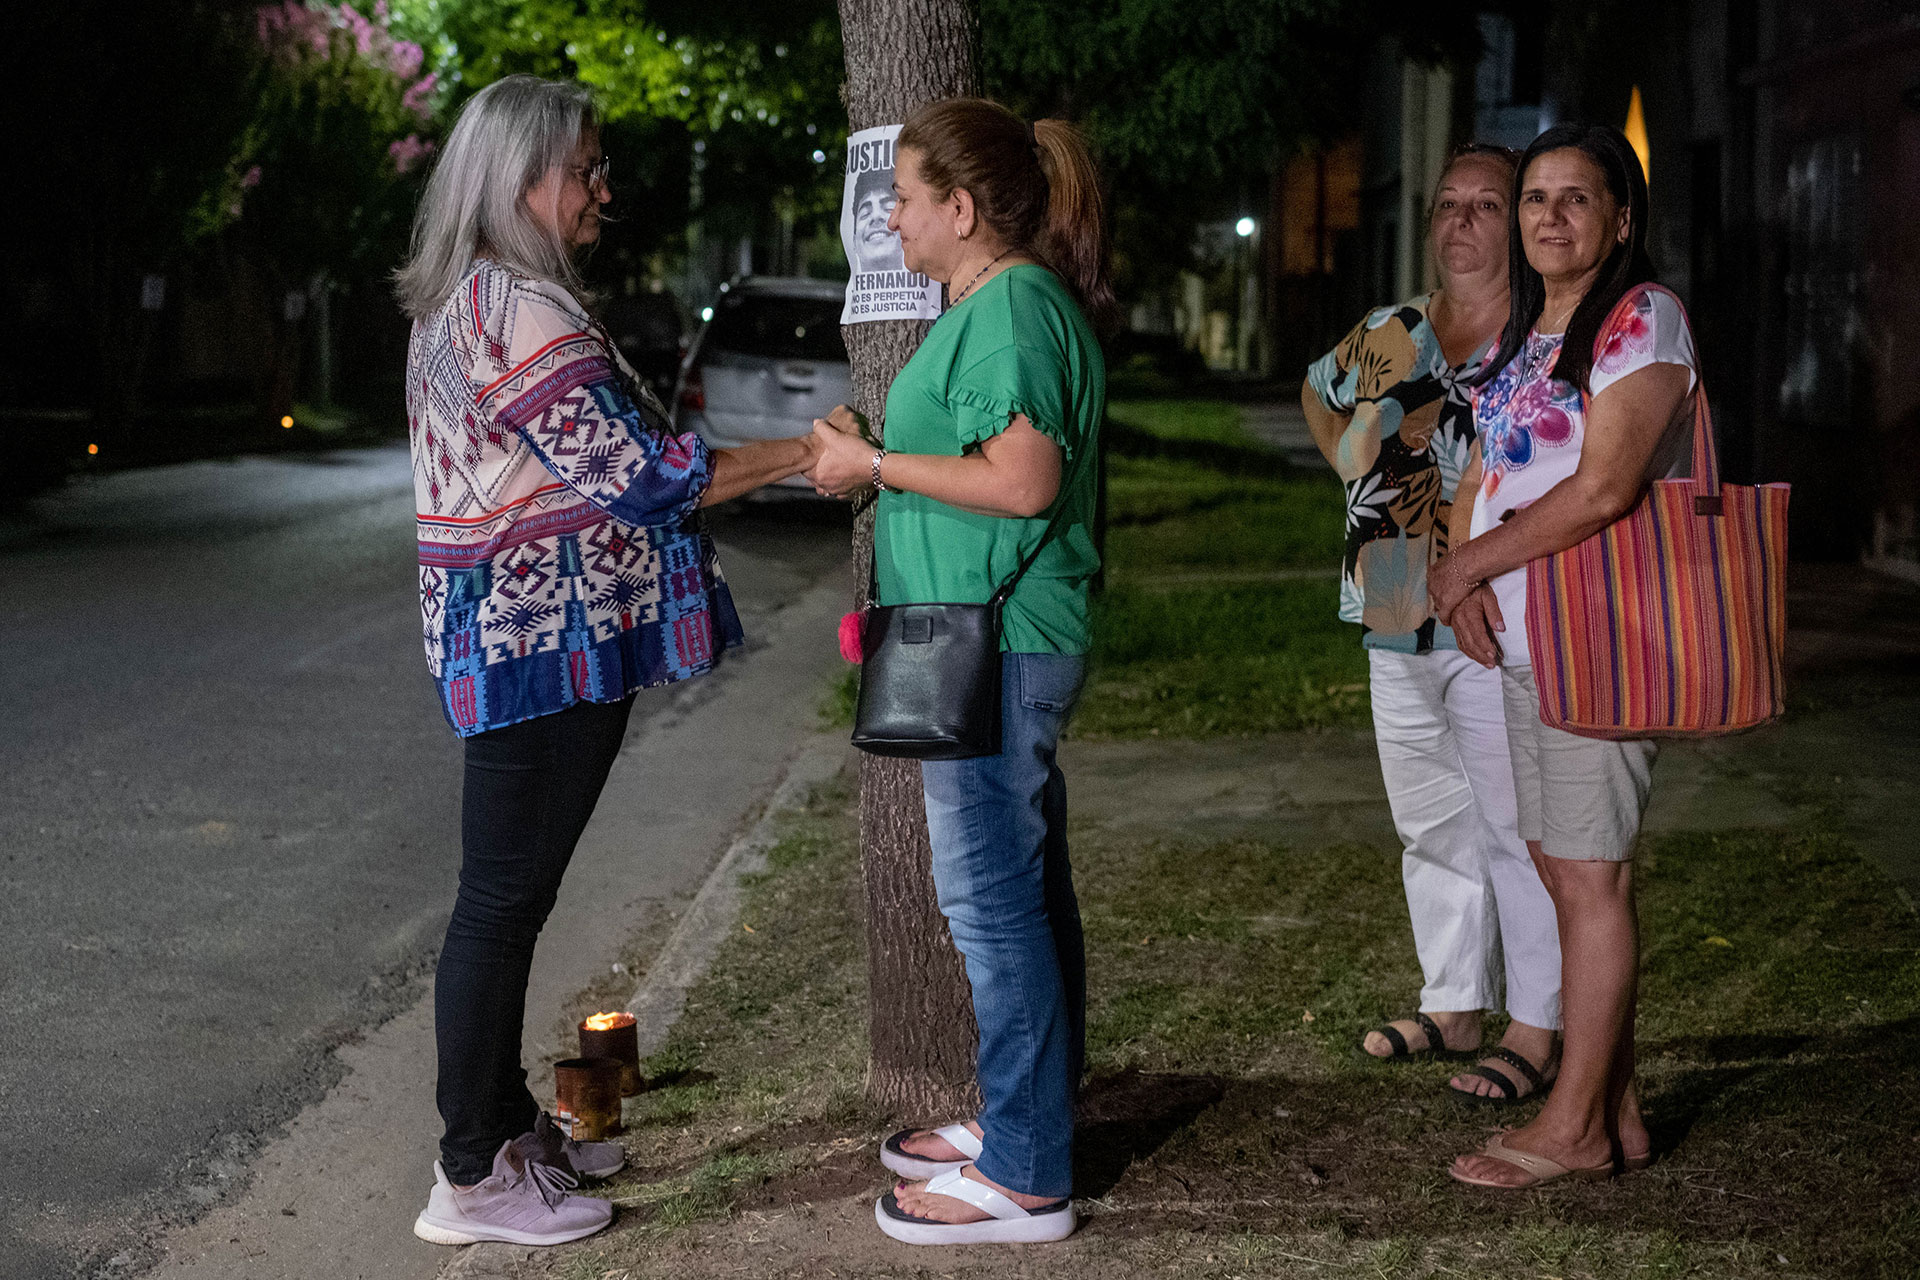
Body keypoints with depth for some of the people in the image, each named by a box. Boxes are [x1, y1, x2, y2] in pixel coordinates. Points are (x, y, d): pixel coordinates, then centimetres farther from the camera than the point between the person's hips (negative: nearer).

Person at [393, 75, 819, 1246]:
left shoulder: (465, 302, 15)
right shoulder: (518, 309, -18)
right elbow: (639, 473, -20)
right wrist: (802, 456, -13)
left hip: (510, 634, 10)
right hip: (541, 637, -10)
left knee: (512, 893, 16)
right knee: (504, 898, -3)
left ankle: (507, 1123, 28)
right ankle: (472, 1180, 5)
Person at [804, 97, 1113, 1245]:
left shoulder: (1009, 307, -15)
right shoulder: (1013, 301, 17)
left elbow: (1023, 481, -24)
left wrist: (879, 466, -14)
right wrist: (869, 452, 15)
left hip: (996, 644, -11)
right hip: (1009, 642, 11)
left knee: (993, 897, -6)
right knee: (1023, 890, 17)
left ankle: (1025, 1181, 0)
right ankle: (1026, 1120, 29)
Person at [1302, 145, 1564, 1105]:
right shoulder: (1390, 335, 11)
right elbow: (1319, 394, 31)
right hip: (1399, 628, 7)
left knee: (1518, 830, -3)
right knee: (1429, 827, 15)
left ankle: (1536, 1033, 4)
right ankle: (1452, 1007, 28)